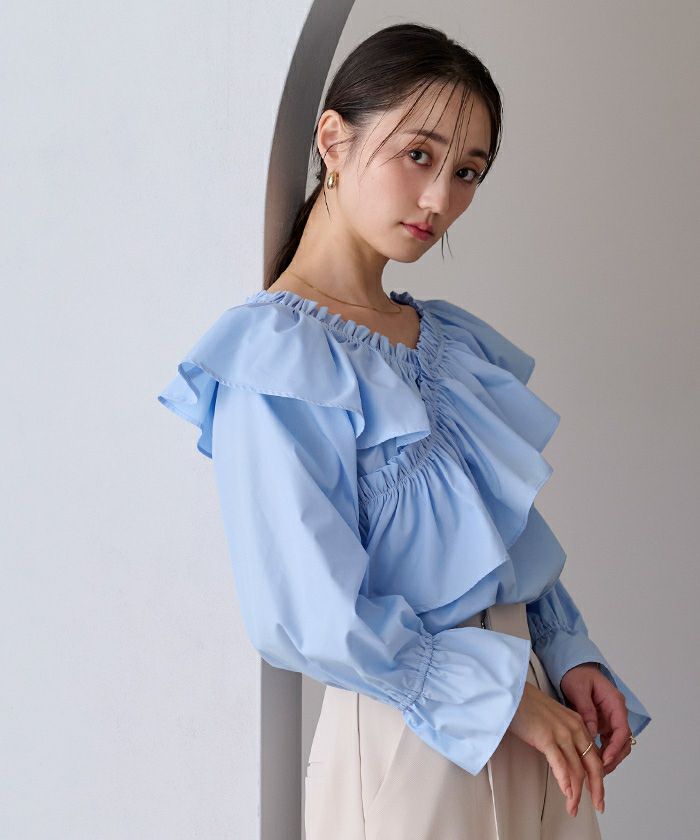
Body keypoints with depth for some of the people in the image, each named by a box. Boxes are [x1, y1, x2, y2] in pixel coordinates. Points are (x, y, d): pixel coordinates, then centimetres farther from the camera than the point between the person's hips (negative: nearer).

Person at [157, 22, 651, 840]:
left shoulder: (454, 340, 9)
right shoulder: (277, 356, -14)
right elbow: (310, 615, -19)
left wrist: (569, 657, 1)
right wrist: (500, 689, -13)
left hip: (526, 712, 7)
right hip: (405, 740, -7)